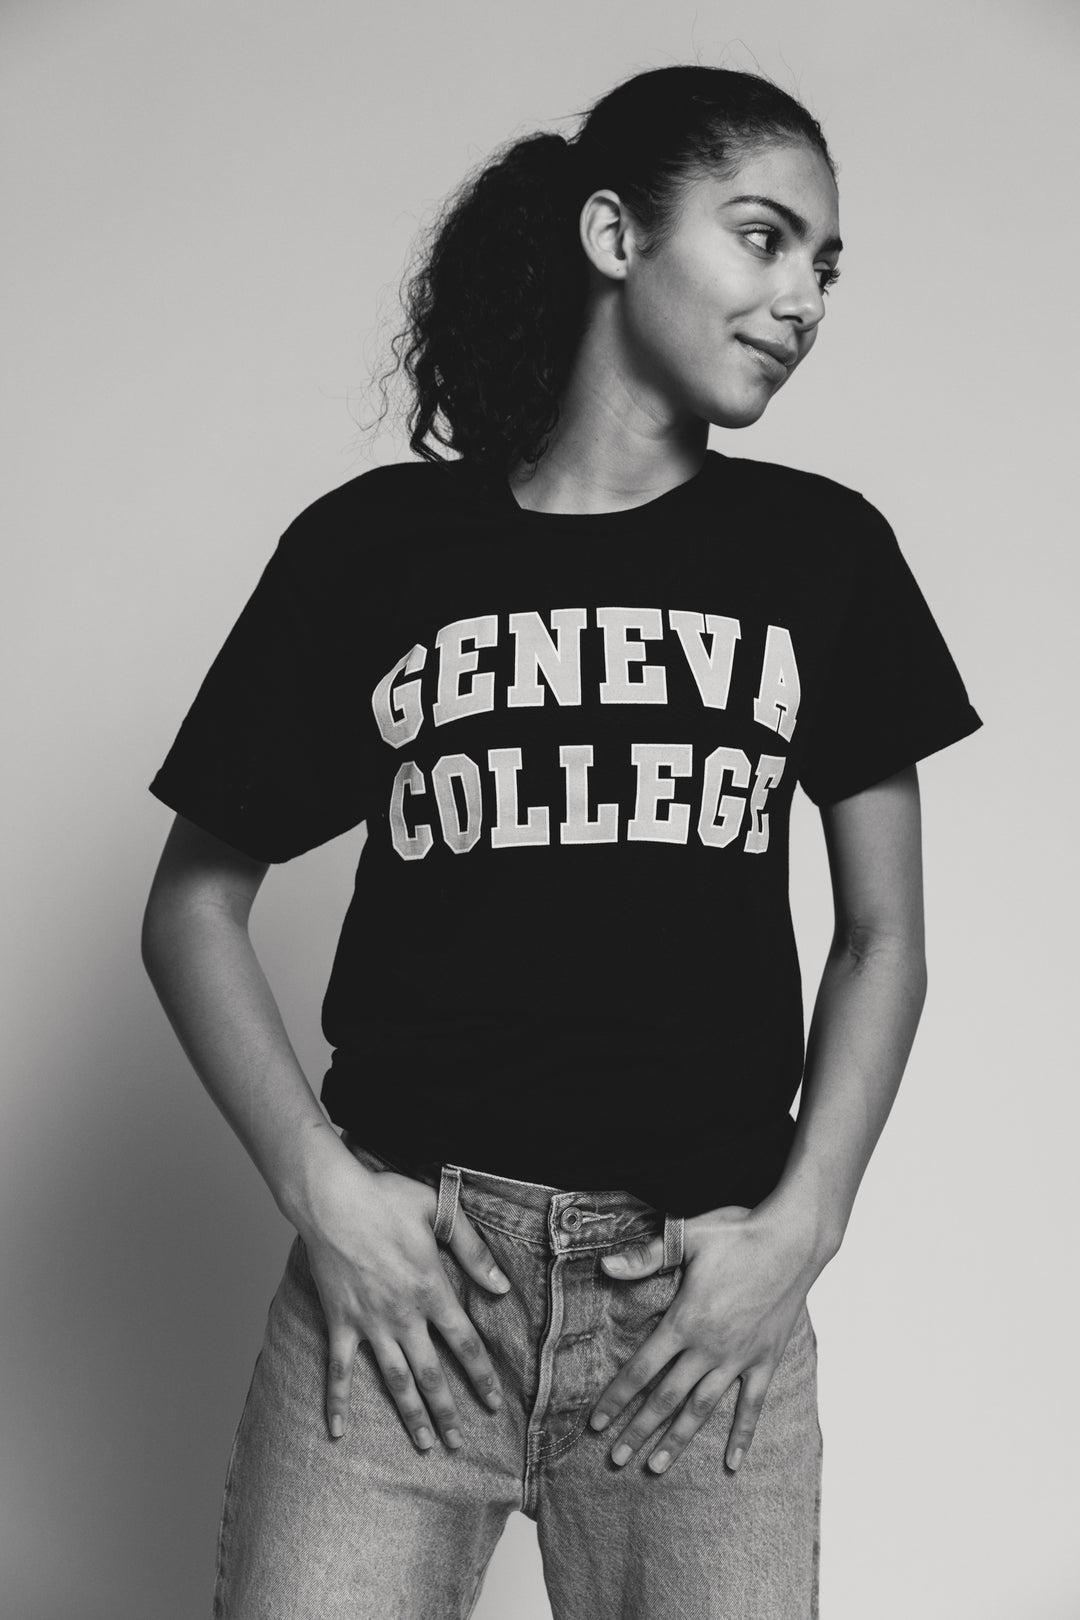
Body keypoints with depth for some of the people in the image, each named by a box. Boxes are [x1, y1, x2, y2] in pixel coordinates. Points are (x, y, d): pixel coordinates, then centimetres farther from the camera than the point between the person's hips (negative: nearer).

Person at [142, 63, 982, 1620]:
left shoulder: (823, 549, 7)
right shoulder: (373, 541, 3)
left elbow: (883, 932, 10)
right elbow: (194, 905, 7)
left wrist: (803, 1222, -2)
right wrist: (321, 1186, -4)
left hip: (706, 1282, 1)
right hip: (408, 1255, -1)